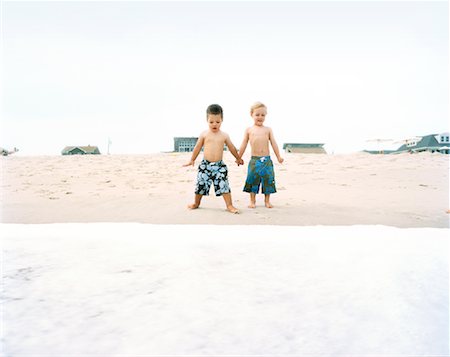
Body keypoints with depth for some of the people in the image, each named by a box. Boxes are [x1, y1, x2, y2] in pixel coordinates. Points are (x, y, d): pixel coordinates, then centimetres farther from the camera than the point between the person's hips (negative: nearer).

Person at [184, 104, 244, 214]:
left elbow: (232, 148, 16)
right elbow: (197, 148, 10)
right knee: (201, 185, 8)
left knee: (224, 185, -7)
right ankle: (196, 203, 28)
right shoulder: (204, 134, 1)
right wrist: (192, 160, 15)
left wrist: (238, 158, 24)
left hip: (219, 165, 0)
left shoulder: (224, 135, 3)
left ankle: (229, 205, 1)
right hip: (205, 165, 0)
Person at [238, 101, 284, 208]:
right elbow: (244, 145, 10)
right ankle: (252, 201, 15)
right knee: (253, 180, 2)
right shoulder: (249, 130, 6)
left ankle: (267, 201, 18)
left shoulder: (268, 130, 8)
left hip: (266, 160, 1)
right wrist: (239, 158, 11)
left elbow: (274, 143, 7)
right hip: (254, 160, -1)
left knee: (268, 180, 4)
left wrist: (278, 157, 3)